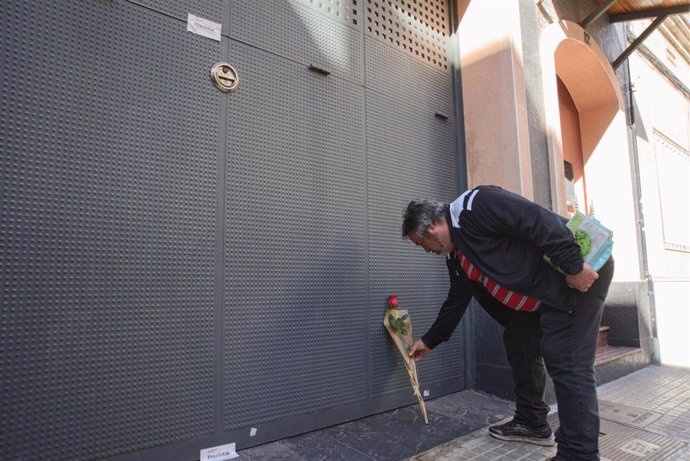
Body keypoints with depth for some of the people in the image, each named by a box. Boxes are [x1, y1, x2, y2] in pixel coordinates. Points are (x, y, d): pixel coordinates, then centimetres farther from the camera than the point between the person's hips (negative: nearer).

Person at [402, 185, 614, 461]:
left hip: (583, 269, -10)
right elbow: (456, 301, 19)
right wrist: (430, 340, 24)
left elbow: (540, 221, -26)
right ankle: (532, 423, 26)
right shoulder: (456, 256, 10)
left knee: (568, 362, -11)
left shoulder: (475, 205, -20)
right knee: (518, 342, 12)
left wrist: (573, 266, -25)